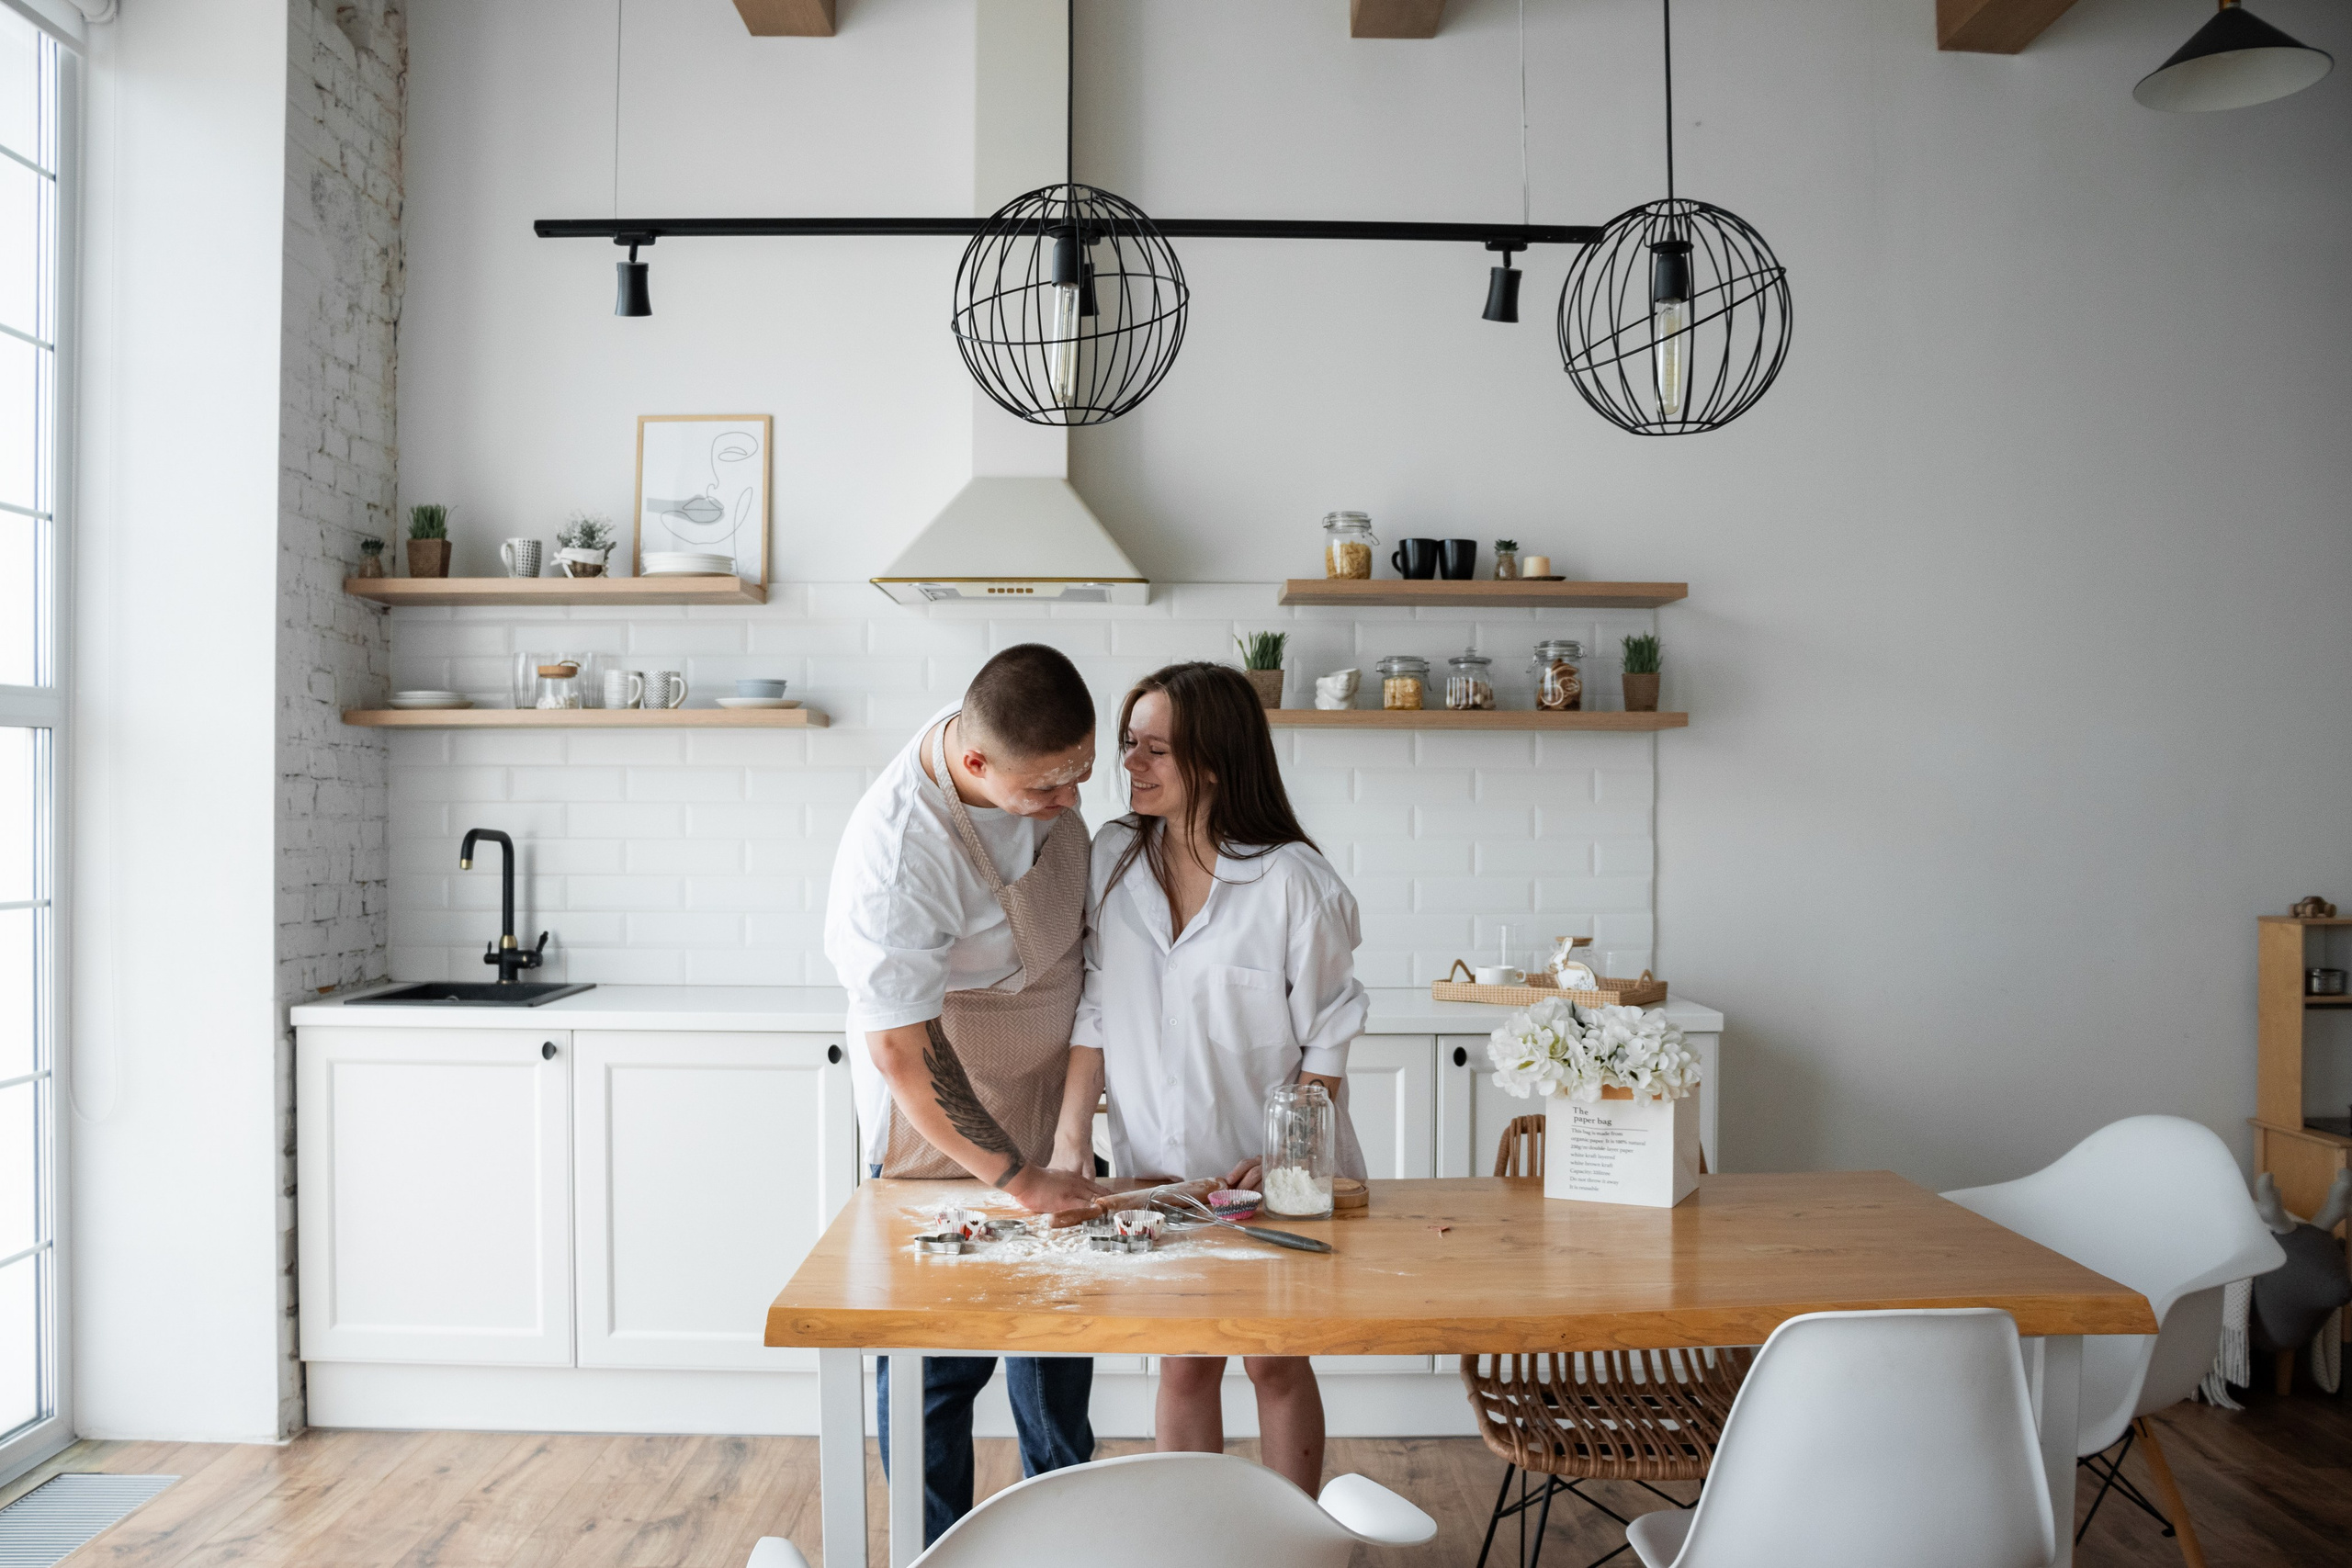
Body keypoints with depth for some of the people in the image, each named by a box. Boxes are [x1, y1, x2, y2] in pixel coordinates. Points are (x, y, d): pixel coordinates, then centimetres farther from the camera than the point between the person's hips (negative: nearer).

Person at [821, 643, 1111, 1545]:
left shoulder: (1036, 750, -11)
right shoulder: (894, 853, -35)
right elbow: (901, 1054, -30)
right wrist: (1017, 1180, -26)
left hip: (1052, 1105, 8)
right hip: (944, 1131, -7)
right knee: (943, 1356, 3)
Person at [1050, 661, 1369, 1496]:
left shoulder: (1292, 879, -16)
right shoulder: (1114, 857, -2)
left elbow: (1326, 1040, -10)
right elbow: (1095, 1009, 1)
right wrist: (1070, 1138, -5)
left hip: (1274, 1175, -3)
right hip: (1160, 1170, 3)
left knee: (1275, 1362, 10)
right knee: (1184, 1365, 11)